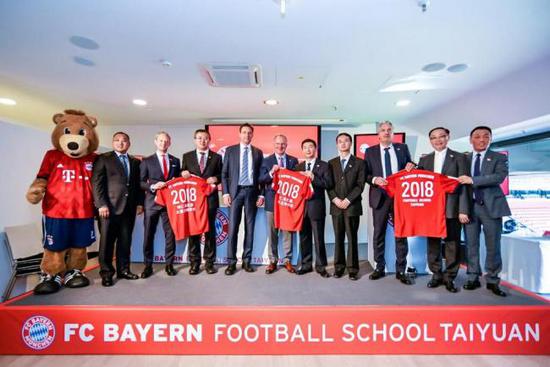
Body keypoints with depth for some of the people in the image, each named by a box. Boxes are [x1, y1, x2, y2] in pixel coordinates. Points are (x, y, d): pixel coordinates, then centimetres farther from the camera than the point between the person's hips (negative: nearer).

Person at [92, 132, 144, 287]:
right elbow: (97, 183, -4)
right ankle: (106, 273, 13)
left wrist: (139, 203, 6)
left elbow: (138, 185, 16)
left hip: (129, 207, 4)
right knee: (107, 241, 2)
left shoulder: (135, 162, 17)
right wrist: (101, 204, -12)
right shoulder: (103, 159, 5)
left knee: (125, 241, 7)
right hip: (110, 206, -3)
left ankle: (123, 270, 18)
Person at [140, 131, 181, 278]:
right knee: (148, 235, 4)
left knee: (170, 234, 4)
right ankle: (148, 266, 17)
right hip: (152, 202, -1)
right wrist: (152, 186, -15)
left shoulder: (175, 161, 13)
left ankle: (169, 264, 16)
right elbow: (141, 182, 2)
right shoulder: (147, 161, 6)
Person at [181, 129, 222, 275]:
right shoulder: (187, 156, 11)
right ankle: (194, 263, 15)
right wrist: (183, 173, -10)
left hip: (210, 198, -1)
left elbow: (221, 175, 8)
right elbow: (183, 176, 12)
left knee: (210, 230, 4)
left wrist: (216, 178, -12)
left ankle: (209, 262, 15)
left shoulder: (216, 157, 9)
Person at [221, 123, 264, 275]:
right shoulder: (230, 150, 6)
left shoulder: (258, 152, 10)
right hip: (235, 191, -1)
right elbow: (224, 173, 4)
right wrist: (225, 193, -6)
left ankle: (246, 260, 15)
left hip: (252, 192, 2)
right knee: (232, 227, -3)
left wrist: (261, 194, 0)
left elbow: (260, 175, 9)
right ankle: (231, 262, 6)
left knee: (249, 227, 6)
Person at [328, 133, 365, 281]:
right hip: (336, 206, 2)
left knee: (352, 238, 1)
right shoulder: (331, 163, 14)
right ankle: (339, 266, 15)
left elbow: (360, 185, -2)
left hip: (352, 206, -2)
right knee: (338, 238, 6)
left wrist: (348, 200, -11)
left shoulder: (359, 162, 6)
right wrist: (335, 199, -8)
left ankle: (352, 269, 10)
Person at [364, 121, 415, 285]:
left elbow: (409, 168, 15)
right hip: (380, 196, 0)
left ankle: (401, 270, 14)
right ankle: (379, 267, 19)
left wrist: (411, 167, -8)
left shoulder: (402, 148, 10)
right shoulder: (370, 151, 7)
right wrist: (374, 179, -17)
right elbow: (365, 174, 3)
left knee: (401, 233, 3)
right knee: (378, 234, 6)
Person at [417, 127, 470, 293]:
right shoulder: (424, 160, 13)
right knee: (433, 243, 8)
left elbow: (463, 184, -3)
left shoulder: (459, 157, 3)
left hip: (451, 208, -2)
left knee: (452, 244, 4)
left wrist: (463, 210, -10)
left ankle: (449, 277, 18)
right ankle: (436, 275, 21)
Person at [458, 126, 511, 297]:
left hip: (491, 206, -1)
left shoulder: (499, 158, 4)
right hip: (470, 206, 2)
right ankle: (473, 278, 17)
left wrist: (472, 180, -19)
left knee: (493, 245, 4)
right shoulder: (464, 159, 10)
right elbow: (462, 181, 6)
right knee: (471, 244, 6)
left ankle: (492, 281, 17)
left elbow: (499, 176, -13)